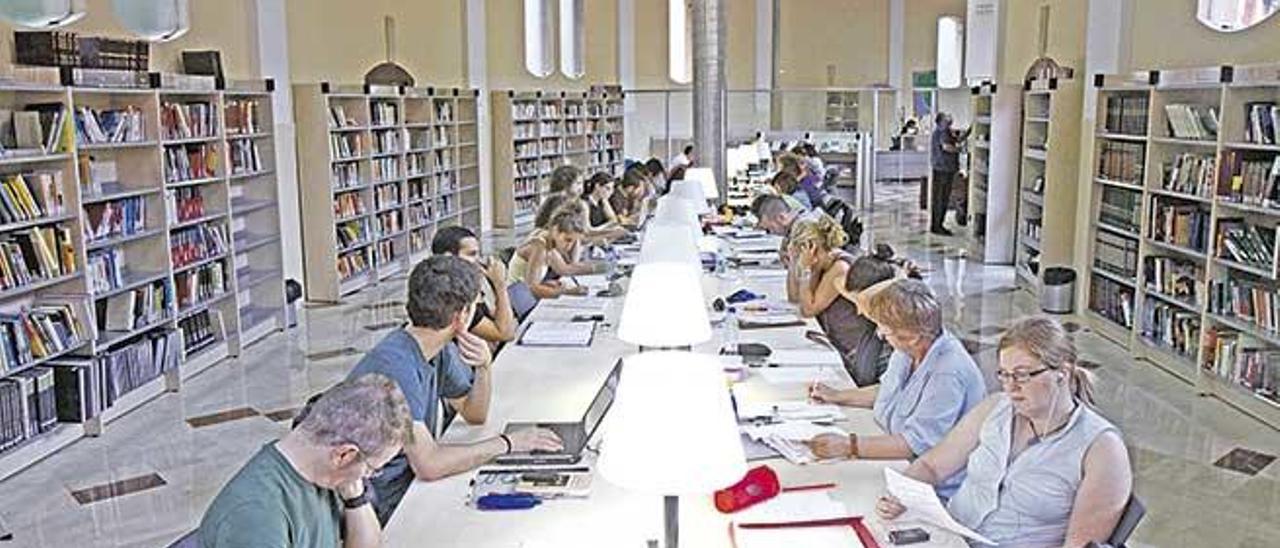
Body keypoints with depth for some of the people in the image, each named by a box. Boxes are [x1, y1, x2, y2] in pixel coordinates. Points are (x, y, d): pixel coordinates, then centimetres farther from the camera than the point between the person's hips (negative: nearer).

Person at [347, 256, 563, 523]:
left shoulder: (441, 349, 0)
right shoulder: (395, 364, -26)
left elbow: (474, 415, 10)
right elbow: (428, 465, -29)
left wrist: (484, 367, -8)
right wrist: (507, 443, -22)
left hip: (415, 479, 8)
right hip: (384, 505, -8)